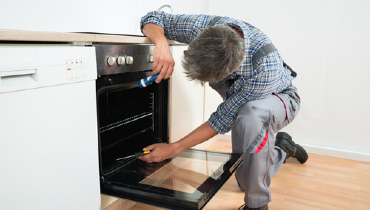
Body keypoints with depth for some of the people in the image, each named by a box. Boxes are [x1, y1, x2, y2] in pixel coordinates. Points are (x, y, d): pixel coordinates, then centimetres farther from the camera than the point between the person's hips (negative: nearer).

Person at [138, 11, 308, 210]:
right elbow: (153, 18, -17)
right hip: (241, 101, 5)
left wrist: (173, 148, -30)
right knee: (246, 180, 8)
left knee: (252, 114, -43)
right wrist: (161, 42, -42)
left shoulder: (265, 65, -42)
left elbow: (224, 119, -34)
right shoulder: (203, 26, -30)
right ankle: (283, 148, 37)